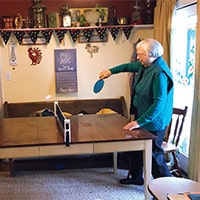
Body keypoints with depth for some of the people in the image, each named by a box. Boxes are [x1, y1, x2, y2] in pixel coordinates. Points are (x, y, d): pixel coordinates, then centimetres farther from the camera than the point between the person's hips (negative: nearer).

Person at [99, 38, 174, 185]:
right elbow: (129, 66, 25)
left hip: (153, 121, -10)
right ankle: (136, 177, 39)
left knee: (154, 154, 0)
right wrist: (111, 71, 19)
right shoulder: (145, 66, 3)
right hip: (141, 116, 10)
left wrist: (140, 121, -31)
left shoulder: (159, 73, -26)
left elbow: (159, 103, -31)